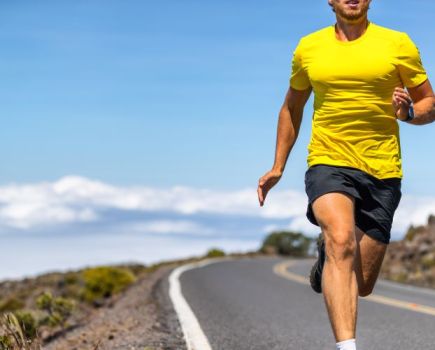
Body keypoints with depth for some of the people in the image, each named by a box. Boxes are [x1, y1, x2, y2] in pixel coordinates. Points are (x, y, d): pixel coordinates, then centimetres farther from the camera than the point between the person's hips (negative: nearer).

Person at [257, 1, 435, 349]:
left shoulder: (398, 44, 2)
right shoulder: (308, 47, 8)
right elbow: (292, 107, 21)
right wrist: (278, 167, 19)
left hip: (382, 172, 1)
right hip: (328, 163, -1)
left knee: (362, 285, 6)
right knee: (342, 241, -31)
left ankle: (327, 251, 41)